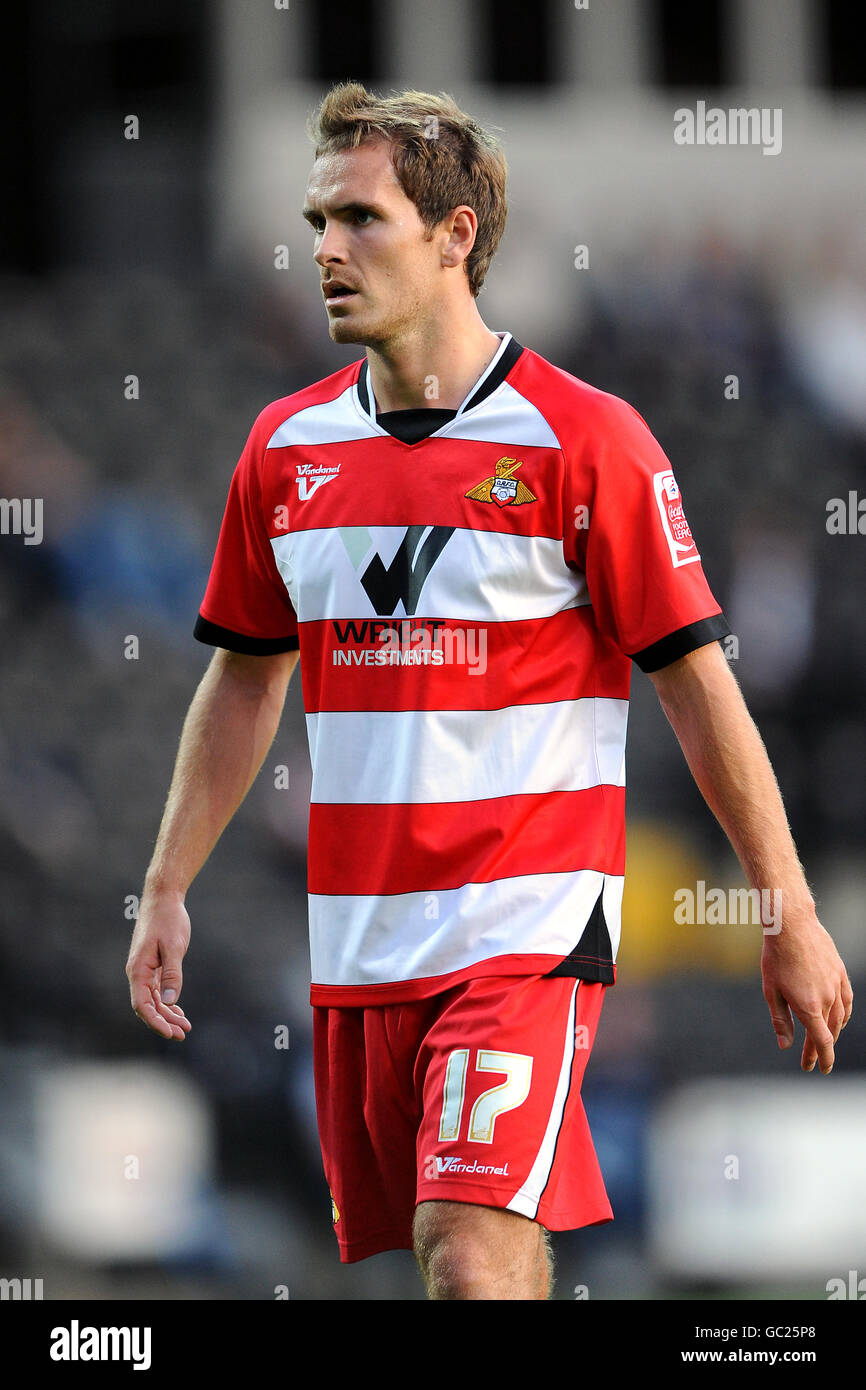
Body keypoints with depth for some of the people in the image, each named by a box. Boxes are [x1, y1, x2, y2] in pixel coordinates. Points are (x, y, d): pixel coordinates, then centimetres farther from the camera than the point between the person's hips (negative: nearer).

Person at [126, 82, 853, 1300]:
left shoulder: (584, 440, -8)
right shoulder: (287, 447, 8)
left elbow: (699, 684, -5)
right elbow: (244, 682, 19)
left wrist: (791, 916, -4)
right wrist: (168, 889, 15)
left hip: (527, 926, -6)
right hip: (356, 944, 6)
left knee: (476, 1259, -20)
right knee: (436, 1258, 8)